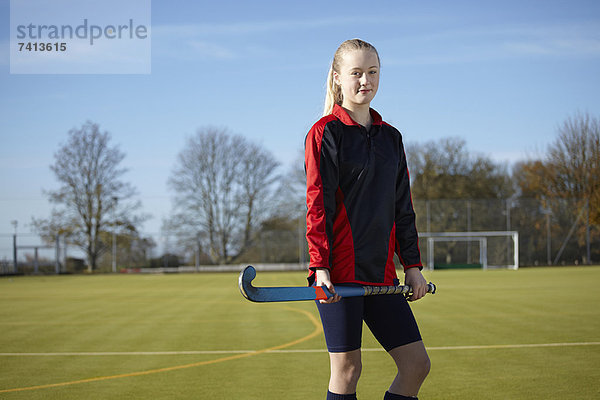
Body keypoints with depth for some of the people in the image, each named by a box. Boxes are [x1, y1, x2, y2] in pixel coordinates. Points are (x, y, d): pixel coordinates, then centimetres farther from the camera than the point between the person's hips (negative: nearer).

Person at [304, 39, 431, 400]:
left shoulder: (390, 137, 15)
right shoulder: (326, 133, -3)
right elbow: (317, 206, -9)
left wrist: (412, 265, 13)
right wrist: (320, 268, -16)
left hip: (381, 272, 6)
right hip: (339, 272, -6)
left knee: (417, 363, 2)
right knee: (347, 369, -4)